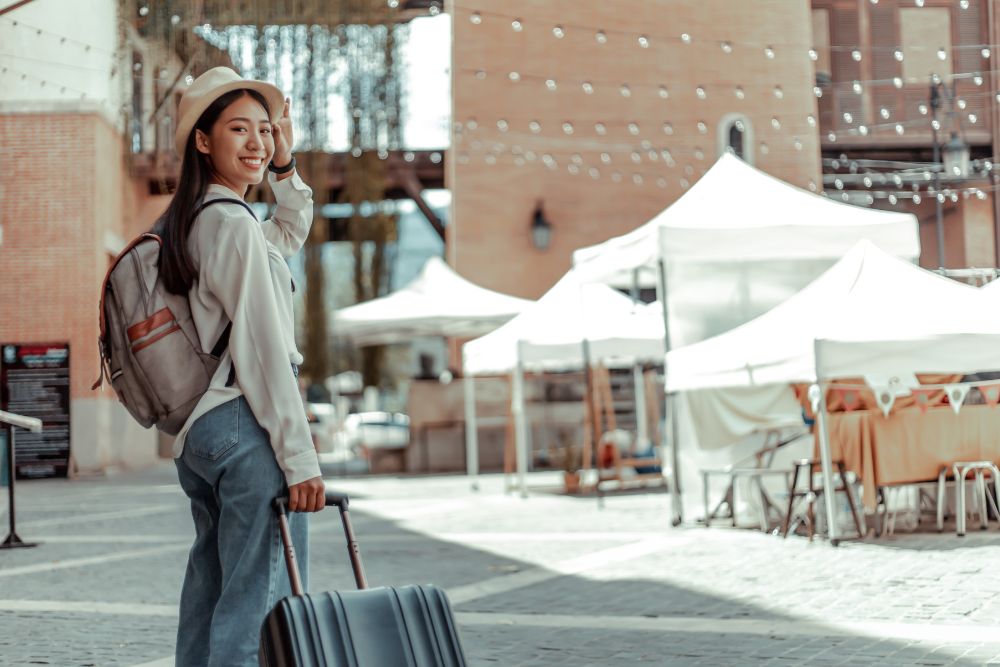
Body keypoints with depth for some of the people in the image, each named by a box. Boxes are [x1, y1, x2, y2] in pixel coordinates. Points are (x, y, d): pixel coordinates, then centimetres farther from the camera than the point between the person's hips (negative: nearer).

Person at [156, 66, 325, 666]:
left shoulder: (188, 224, 17)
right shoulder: (232, 224, -11)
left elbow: (291, 233, 36)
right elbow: (263, 350, -16)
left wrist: (285, 166, 20)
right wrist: (300, 459, -16)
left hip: (197, 435, 10)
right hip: (247, 429, -10)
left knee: (211, 602, 14)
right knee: (263, 602, -10)